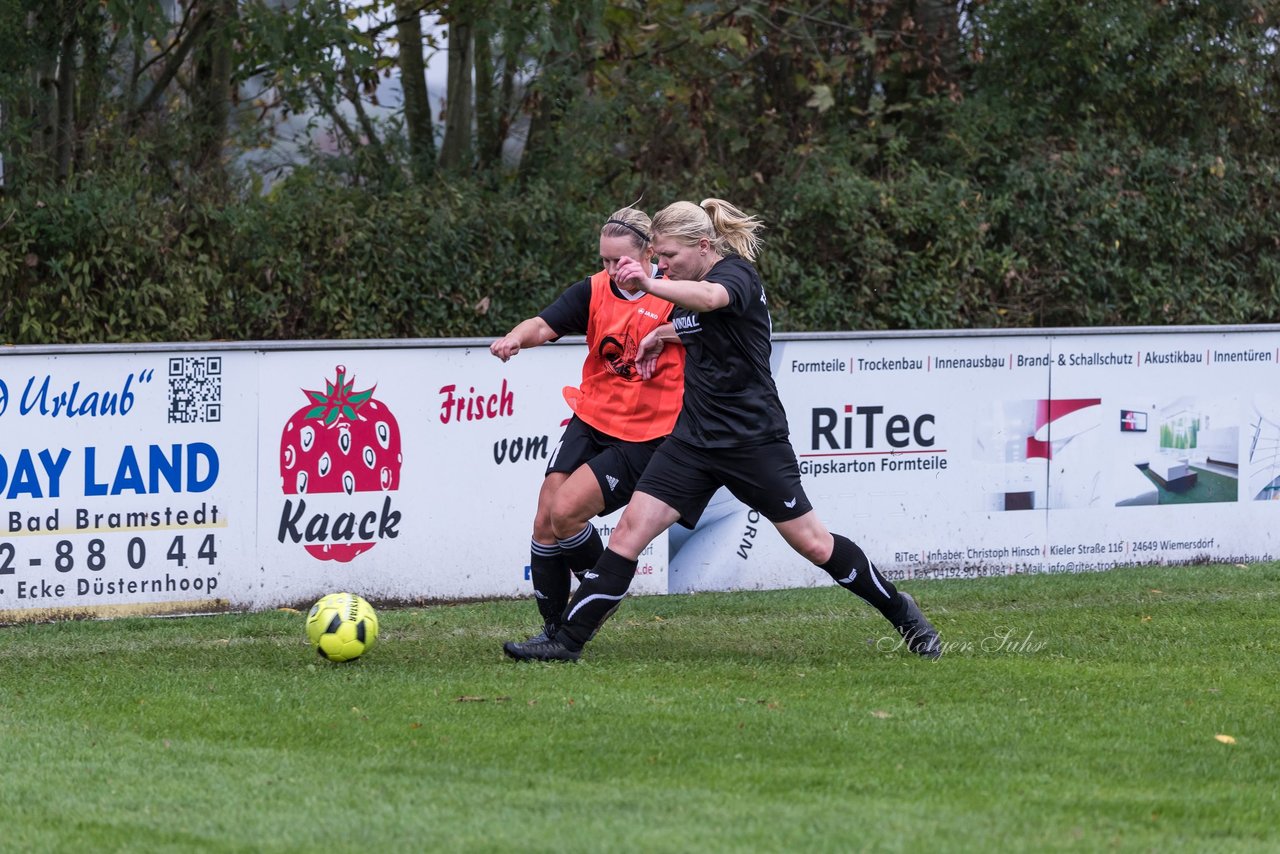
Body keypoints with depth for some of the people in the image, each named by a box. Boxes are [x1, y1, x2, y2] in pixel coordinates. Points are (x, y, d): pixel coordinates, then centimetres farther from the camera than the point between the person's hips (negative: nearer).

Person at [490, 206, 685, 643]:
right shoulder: (596, 290, 0)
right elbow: (545, 325, -10)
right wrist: (517, 337, -34)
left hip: (643, 438, -5)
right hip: (590, 422, 5)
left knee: (566, 512, -17)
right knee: (544, 521, -1)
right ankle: (554, 630, 13)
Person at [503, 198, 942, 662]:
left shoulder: (736, 273, -15)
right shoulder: (687, 283, 10)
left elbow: (711, 298, -42)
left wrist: (650, 285, -59)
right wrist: (665, 334, 13)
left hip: (752, 440, -7)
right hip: (695, 438, 7)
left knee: (813, 544, 0)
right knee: (631, 528, -6)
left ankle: (900, 611, 20)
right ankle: (567, 640, -6)